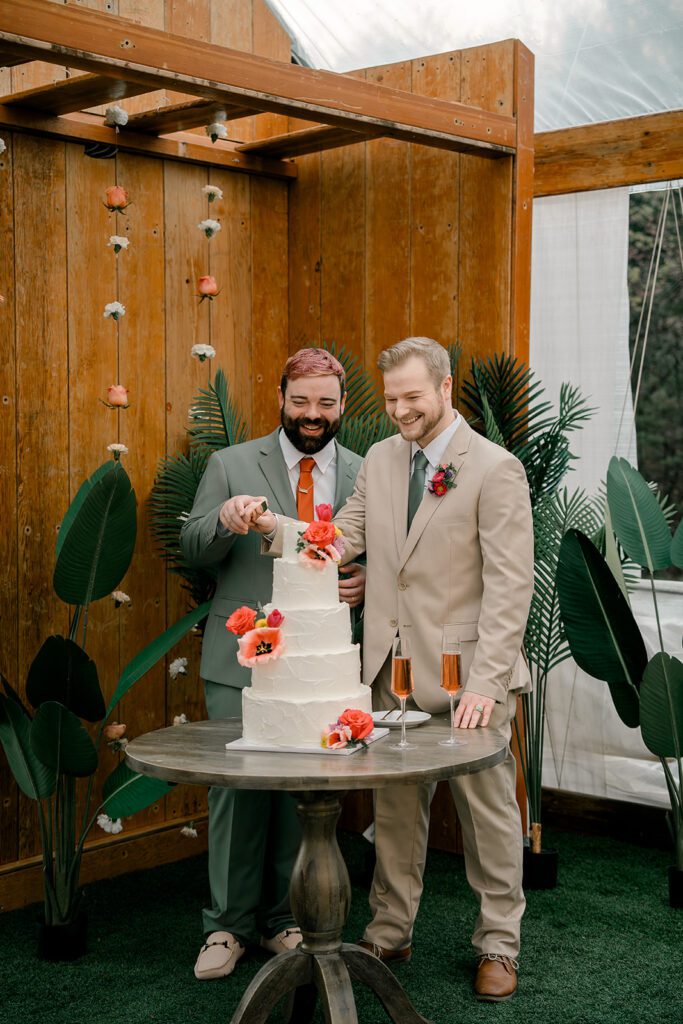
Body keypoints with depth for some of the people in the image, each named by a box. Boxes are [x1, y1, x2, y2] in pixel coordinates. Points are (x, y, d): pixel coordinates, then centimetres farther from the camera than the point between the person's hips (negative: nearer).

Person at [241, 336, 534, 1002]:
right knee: (394, 806, 14)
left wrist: (485, 682, -21)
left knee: (487, 806, 8)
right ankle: (389, 933, 29)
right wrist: (273, 526, -13)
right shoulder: (380, 460, 9)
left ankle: (497, 945, 24)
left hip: (466, 672, -5)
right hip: (394, 671, 5)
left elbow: (509, 585, -14)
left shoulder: (496, 469, -10)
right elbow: (342, 537, 6)